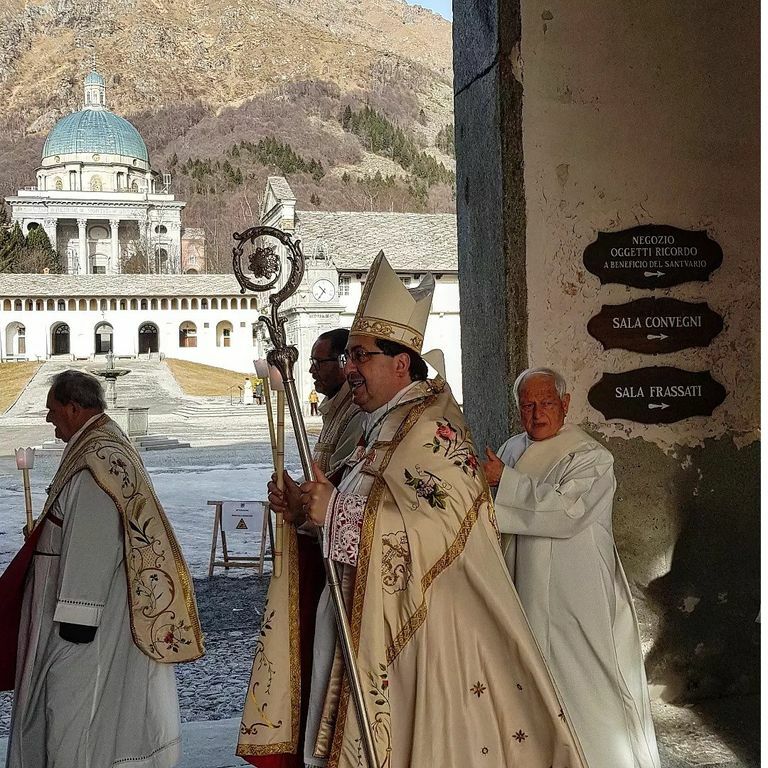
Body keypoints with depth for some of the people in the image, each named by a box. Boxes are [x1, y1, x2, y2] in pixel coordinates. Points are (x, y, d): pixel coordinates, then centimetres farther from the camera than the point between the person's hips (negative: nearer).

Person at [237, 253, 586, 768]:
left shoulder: (430, 427, -16)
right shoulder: (386, 426, 13)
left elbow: (442, 522, -27)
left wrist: (336, 510, -24)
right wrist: (312, 505, 0)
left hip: (423, 624, -9)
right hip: (381, 618, 9)